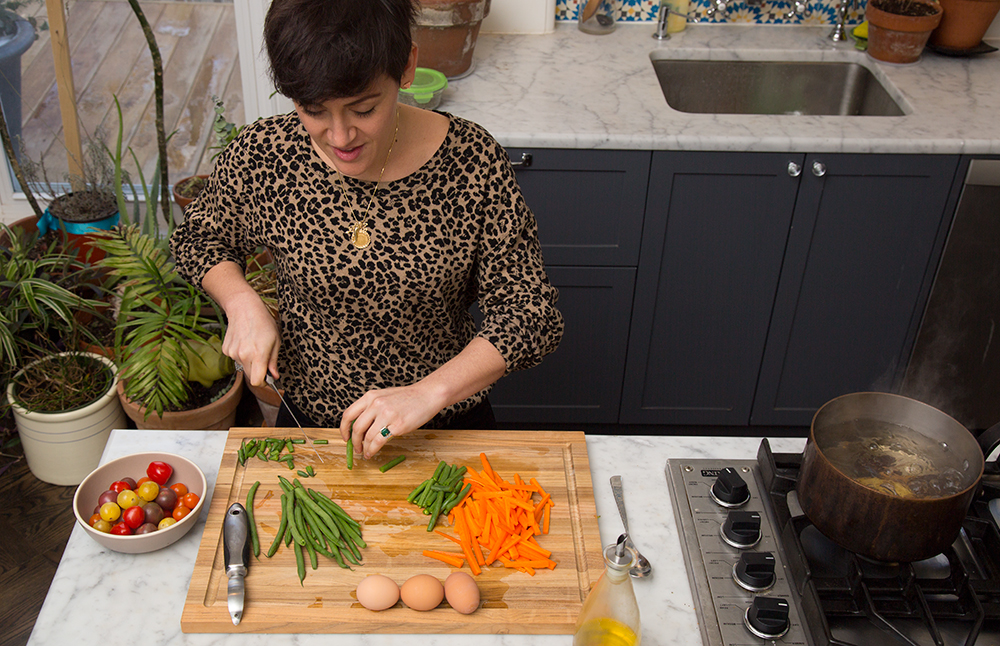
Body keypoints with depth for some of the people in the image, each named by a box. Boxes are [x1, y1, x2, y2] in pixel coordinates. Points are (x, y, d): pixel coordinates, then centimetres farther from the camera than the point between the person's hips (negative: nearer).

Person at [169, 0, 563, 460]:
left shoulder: (473, 162, -21)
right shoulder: (262, 155, -18)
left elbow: (531, 315, -18)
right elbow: (199, 237, 3)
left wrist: (430, 391, -29)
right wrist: (241, 302, -16)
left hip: (448, 426, 0)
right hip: (307, 419, 1)